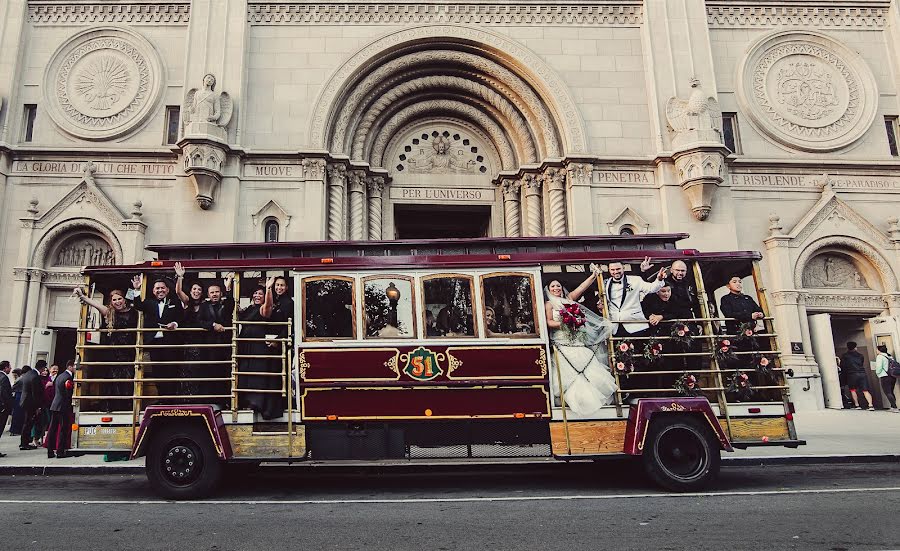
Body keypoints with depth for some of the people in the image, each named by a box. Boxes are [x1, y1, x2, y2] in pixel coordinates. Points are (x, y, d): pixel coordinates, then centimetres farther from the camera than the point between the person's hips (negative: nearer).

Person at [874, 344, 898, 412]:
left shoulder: (879, 356, -9)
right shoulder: (890, 356, 13)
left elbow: (879, 367, -16)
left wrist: (877, 372, 3)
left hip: (885, 377, -7)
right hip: (893, 377, 8)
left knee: (888, 393, -5)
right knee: (891, 392, 17)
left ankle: (894, 407, -14)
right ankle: (893, 407, 20)